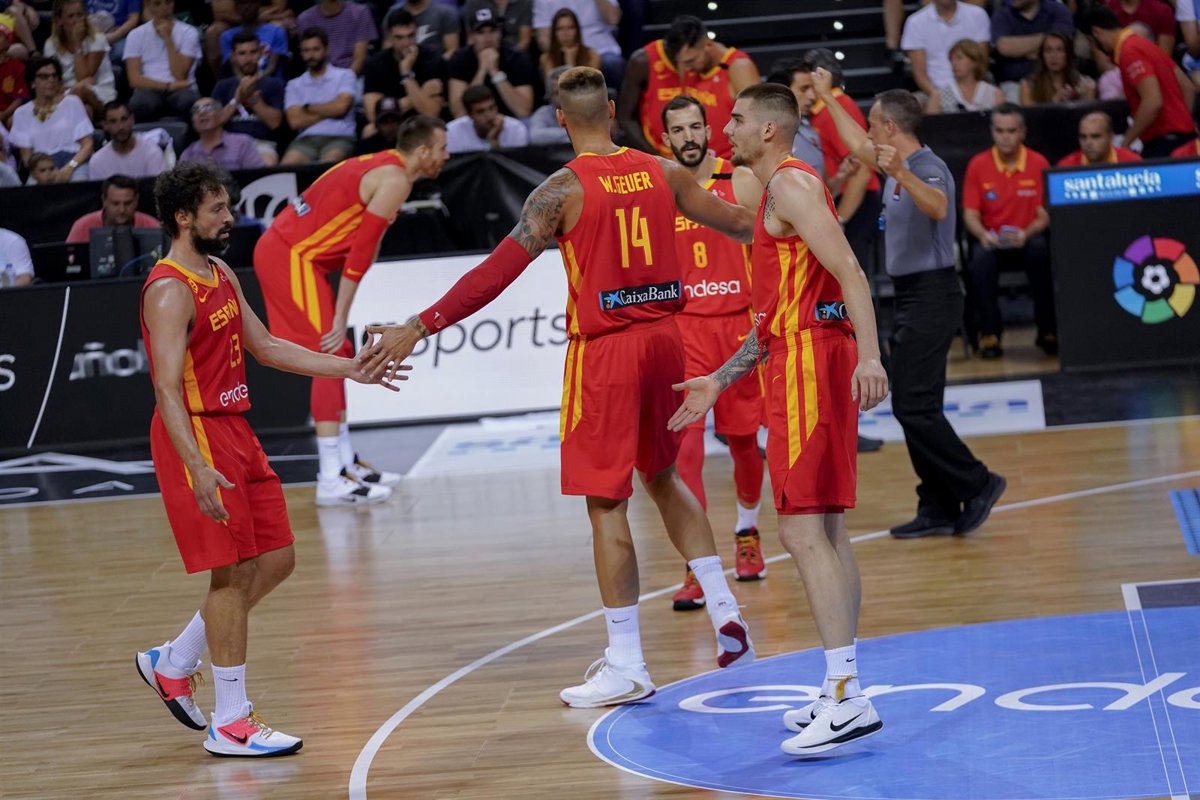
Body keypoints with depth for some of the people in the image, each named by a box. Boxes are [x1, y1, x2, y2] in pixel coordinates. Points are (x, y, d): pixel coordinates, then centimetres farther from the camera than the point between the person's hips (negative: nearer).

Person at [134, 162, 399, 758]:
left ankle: (173, 663, 24)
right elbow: (167, 388, -25)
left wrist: (347, 368, 18)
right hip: (197, 435, -9)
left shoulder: (221, 276, 12)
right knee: (234, 572, -7)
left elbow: (265, 347, 22)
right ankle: (229, 724, 0)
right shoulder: (170, 291, -17)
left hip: (235, 430, 9)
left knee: (275, 561, 11)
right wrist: (198, 468, -34)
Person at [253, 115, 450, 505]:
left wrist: (339, 318, 16)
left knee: (337, 358, 16)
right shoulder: (395, 180, -13)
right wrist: (340, 319, -15)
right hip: (292, 257, -10)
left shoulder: (382, 166, 17)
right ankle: (331, 481, -14)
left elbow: (356, 246, 18)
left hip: (283, 251, 10)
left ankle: (345, 462, 23)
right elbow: (360, 252, -17)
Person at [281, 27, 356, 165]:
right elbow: (296, 121, 3)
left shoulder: (344, 76, 12)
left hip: (339, 137, -2)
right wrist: (328, 111, 2)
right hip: (306, 139, 2)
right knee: (287, 165, -33)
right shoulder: (294, 85, 18)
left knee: (330, 161, -40)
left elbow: (340, 107, -4)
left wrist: (308, 108, 8)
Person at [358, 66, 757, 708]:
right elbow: (735, 223, 18)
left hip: (604, 349, -6)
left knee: (606, 504, -1)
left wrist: (418, 329, -15)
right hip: (662, 336, 6)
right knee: (663, 477, 25)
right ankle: (723, 611, 20)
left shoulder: (563, 190, -11)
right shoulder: (660, 172, 5)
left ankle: (626, 667, 1)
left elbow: (497, 272, -17)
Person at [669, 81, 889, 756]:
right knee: (826, 529, 12)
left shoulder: (791, 184, -8)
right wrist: (720, 381, 28)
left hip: (810, 360, -11)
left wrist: (868, 355, -32)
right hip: (802, 358, 11)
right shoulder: (780, 191, 24)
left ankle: (849, 699, -18)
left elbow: (849, 271, -21)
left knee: (802, 528, -14)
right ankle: (844, 691, 16)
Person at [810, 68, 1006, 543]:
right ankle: (939, 510, 10)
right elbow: (858, 144, 31)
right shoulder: (898, 165, 13)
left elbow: (938, 206, -38)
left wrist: (901, 173, -53)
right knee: (913, 407, 8)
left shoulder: (927, 168, -15)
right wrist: (826, 97, 39)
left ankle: (976, 485, -7)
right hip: (911, 297, 10)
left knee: (913, 406, -13)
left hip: (931, 296, -10)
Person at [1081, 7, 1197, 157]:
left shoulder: (1129, 52, -14)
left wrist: (1125, 142, -16)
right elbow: (1187, 87, 20)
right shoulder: (1142, 45, 16)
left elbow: (1153, 102, -24)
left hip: (1165, 141, -10)